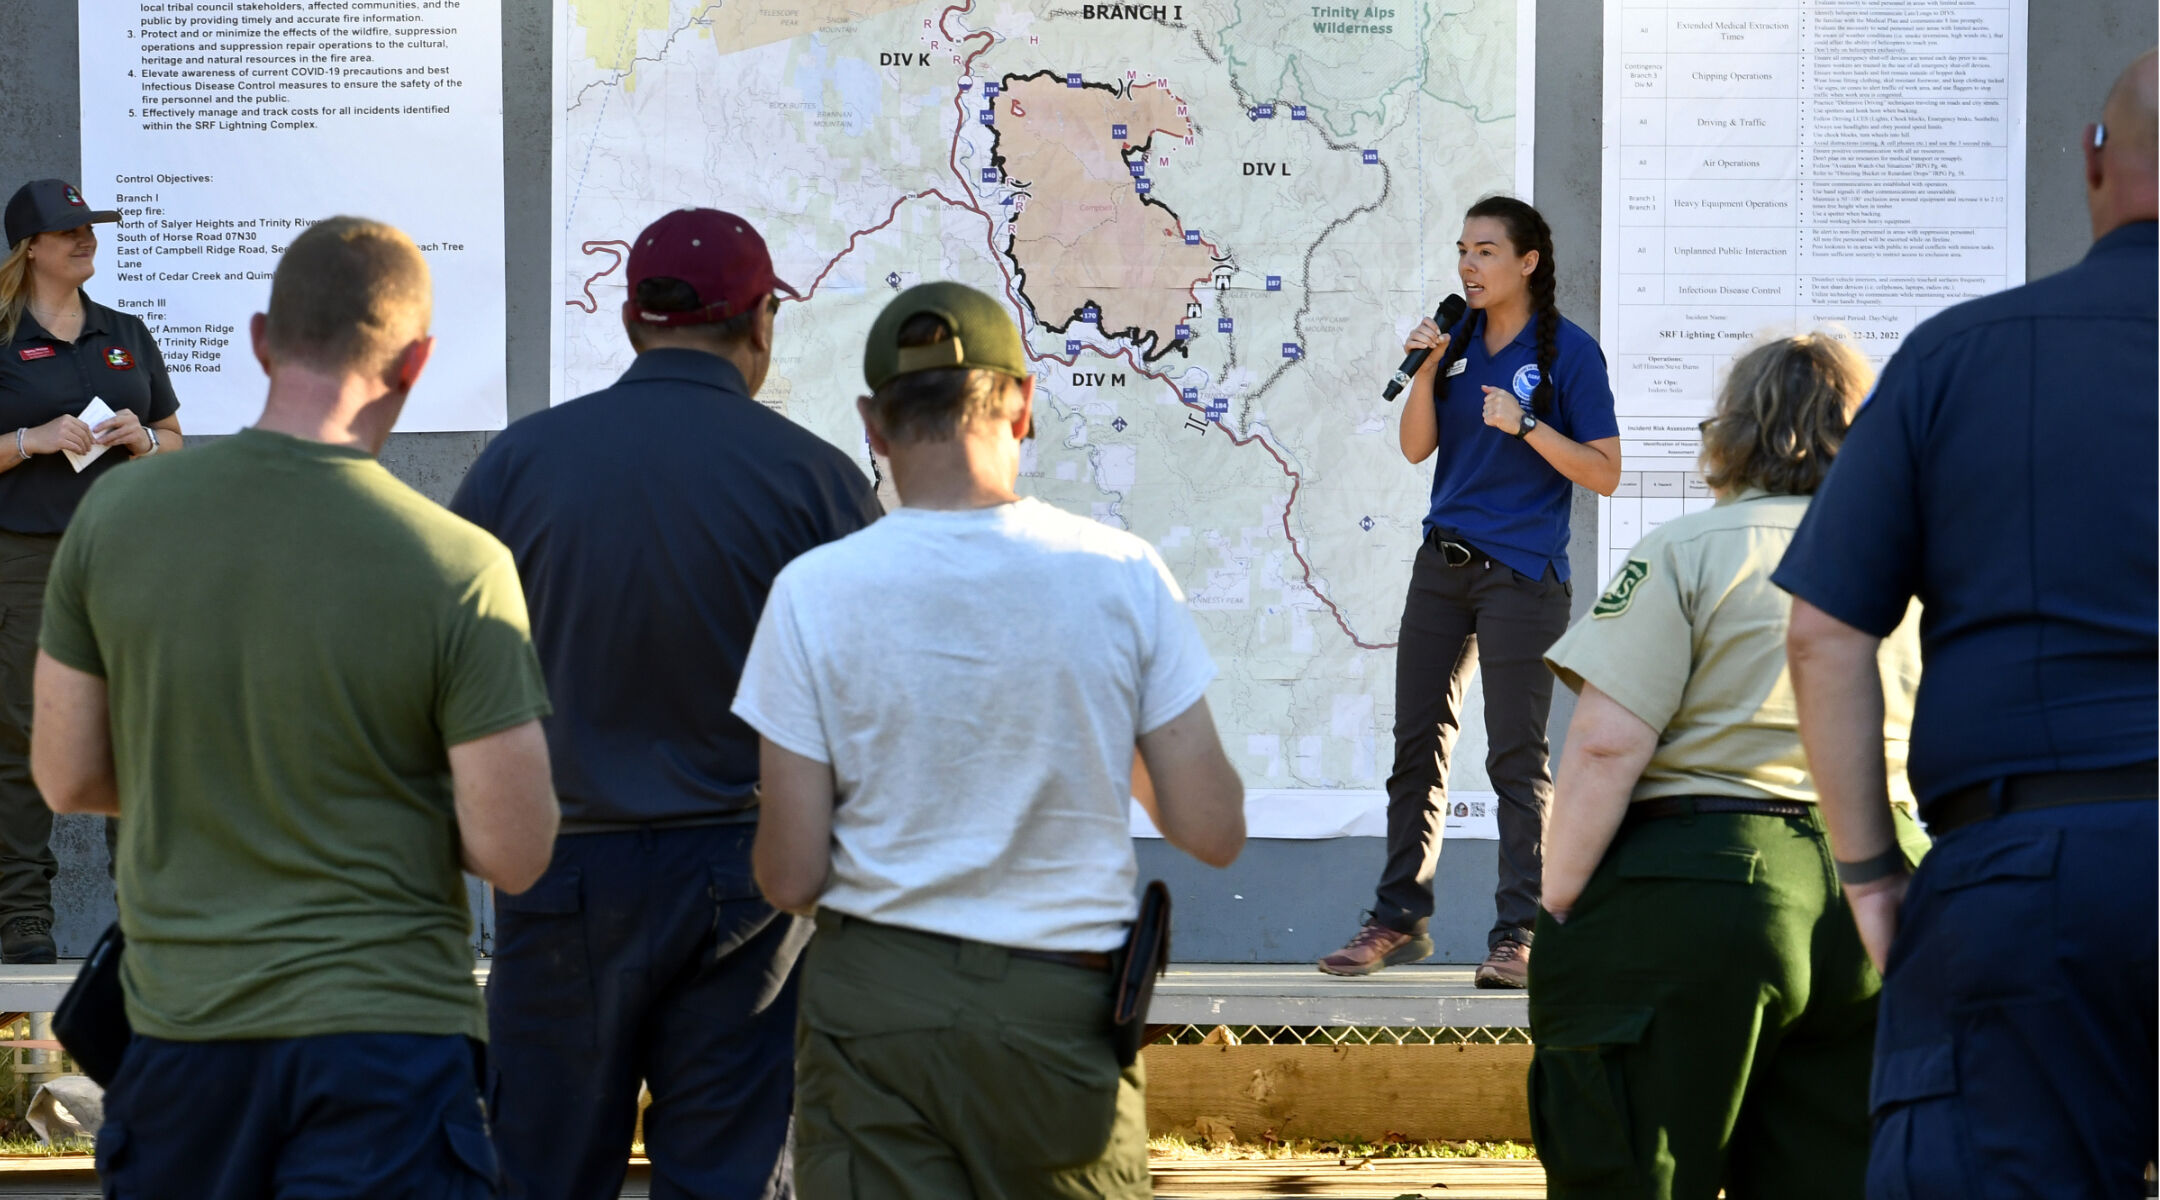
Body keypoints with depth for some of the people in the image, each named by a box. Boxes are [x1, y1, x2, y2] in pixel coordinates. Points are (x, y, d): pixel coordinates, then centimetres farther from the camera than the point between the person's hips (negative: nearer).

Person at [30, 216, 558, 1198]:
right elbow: (512, 853, -12)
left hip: (180, 1028, 4)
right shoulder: (457, 568, -14)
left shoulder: (116, 515, -5)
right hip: (384, 1033, -4)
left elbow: (67, 777, 4)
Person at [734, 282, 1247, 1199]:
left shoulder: (813, 591, -8)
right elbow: (1213, 832, -3)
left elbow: (791, 878, -8)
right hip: (1065, 1009, 1)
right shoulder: (1122, 575, -5)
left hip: (874, 996, -1)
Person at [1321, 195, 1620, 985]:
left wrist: (1526, 425, -20)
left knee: (1515, 755, -4)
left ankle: (1519, 932, 0)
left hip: (1521, 574, -6)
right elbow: (1416, 448, 7)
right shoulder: (1459, 338, 10)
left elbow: (1604, 473, -9)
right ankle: (1399, 919, 15)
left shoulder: (1567, 350, -6)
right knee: (1417, 741, 8)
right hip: (1444, 564, 6)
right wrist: (1426, 371, -8)